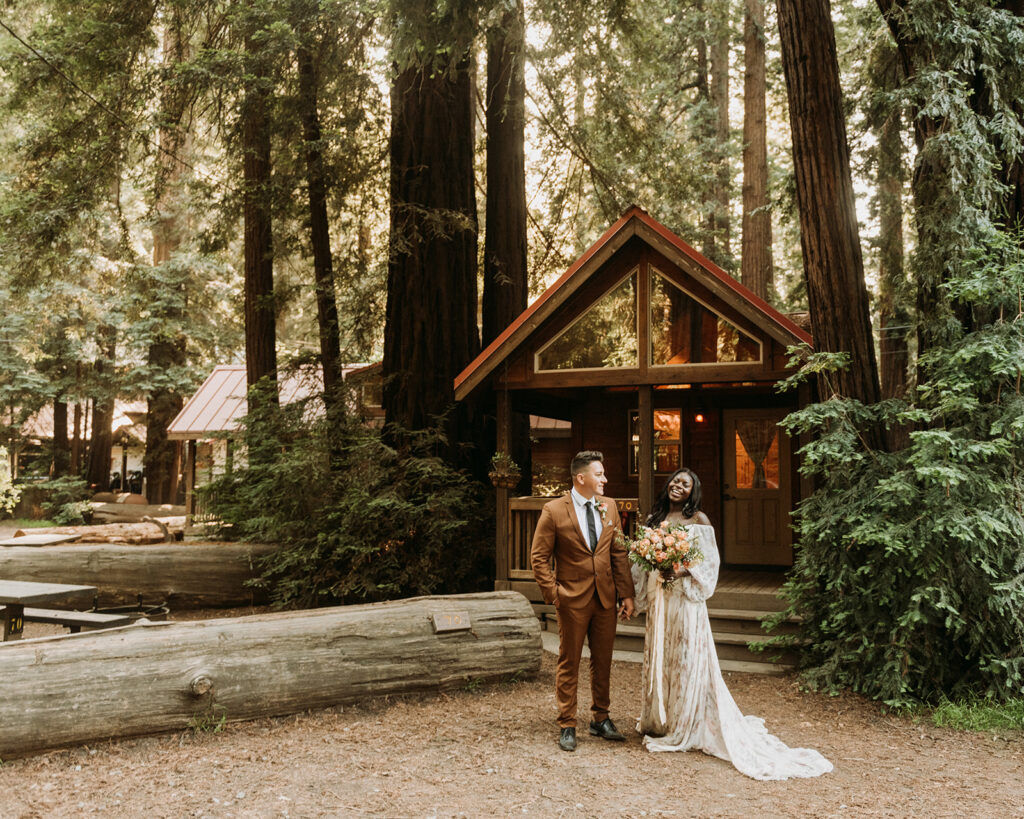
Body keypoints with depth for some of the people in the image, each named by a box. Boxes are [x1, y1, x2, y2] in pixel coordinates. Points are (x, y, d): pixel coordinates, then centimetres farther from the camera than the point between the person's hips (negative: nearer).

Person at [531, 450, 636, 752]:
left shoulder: (609, 507, 5)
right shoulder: (554, 511, -9)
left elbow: (619, 553, 8)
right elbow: (539, 557, -6)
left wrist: (627, 594, 4)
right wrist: (552, 594, -12)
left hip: (605, 597, 5)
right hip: (573, 599, -4)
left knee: (603, 661, 13)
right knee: (569, 664, 5)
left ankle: (600, 719, 28)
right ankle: (567, 726, 16)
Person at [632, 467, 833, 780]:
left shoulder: (698, 519, -4)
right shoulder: (655, 518, 11)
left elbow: (709, 561, -6)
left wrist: (684, 571, -21)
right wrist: (652, 569, -5)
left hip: (685, 599, -5)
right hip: (659, 598, 5)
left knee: (687, 659, -1)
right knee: (658, 659, 11)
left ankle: (686, 727, 8)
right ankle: (660, 720, 25)